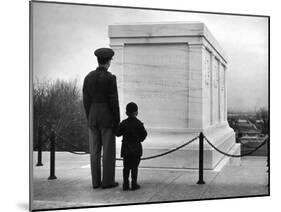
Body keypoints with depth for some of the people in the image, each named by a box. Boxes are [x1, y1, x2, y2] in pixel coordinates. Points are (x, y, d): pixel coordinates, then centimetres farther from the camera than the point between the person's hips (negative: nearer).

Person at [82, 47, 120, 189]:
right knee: (108, 150, 2)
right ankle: (107, 181, 5)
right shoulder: (110, 78, -11)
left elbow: (86, 101, 7)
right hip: (107, 118, -5)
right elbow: (114, 101, -12)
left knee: (95, 151, 8)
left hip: (93, 118, 5)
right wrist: (117, 121, -4)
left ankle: (96, 182, 11)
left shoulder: (88, 77, 5)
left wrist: (89, 119, 14)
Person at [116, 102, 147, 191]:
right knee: (134, 167, 2)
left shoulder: (123, 123, -1)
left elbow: (117, 133, -1)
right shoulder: (139, 123, -7)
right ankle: (134, 184, 3)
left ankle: (125, 184, 6)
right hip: (136, 148, -2)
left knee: (126, 167, 7)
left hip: (126, 148, 2)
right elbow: (144, 134, -5)